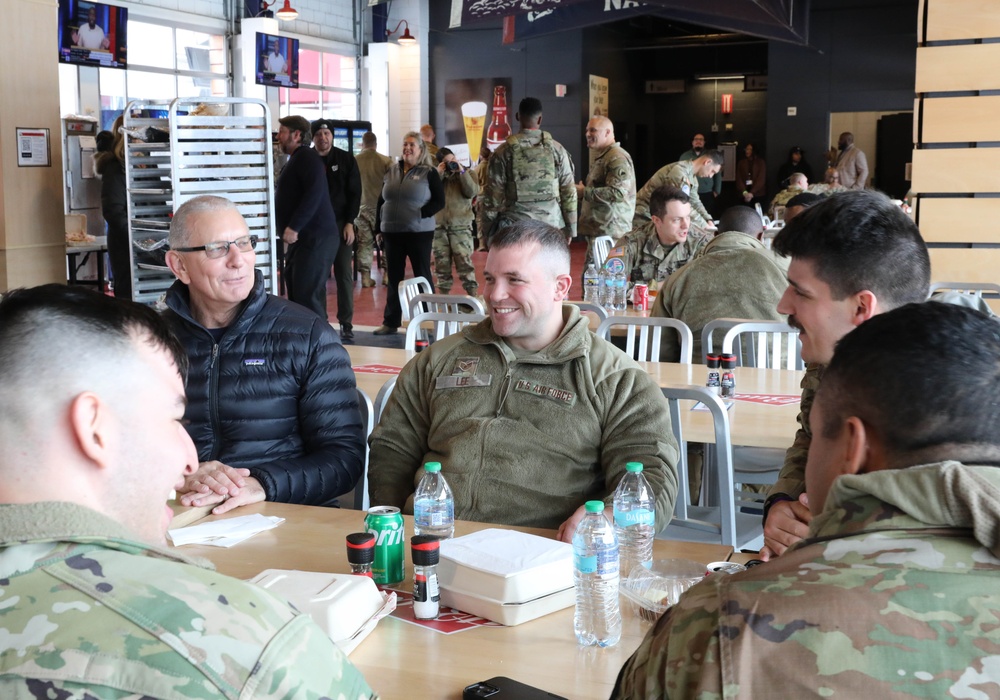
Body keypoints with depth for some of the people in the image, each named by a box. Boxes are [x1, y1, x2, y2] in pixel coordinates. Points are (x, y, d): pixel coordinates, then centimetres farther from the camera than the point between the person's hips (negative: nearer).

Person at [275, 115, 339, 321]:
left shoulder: (307, 157, -9)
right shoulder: (296, 160, 23)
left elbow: (314, 193, -23)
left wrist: (294, 227, -25)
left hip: (315, 238, -11)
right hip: (302, 238, 11)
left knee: (307, 296, -15)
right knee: (296, 295, 11)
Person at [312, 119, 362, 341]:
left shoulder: (346, 159, 3)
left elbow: (355, 193, 2)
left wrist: (349, 222, -7)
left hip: (340, 224, 0)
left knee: (344, 275, 0)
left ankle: (346, 323, 5)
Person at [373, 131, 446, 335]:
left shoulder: (429, 173, -2)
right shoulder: (391, 170, 10)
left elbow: (439, 201, -6)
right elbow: (382, 199, 14)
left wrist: (421, 214, -18)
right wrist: (380, 225, 9)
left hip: (419, 232, -4)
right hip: (392, 232, 4)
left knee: (422, 275, 1)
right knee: (394, 277, 9)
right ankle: (391, 322, 15)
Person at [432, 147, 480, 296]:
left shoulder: (467, 173, 7)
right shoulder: (436, 175, 12)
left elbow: (472, 192, -10)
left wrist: (461, 171, -13)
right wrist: (439, 173, -9)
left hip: (461, 226, -3)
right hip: (439, 226, 3)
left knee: (464, 261, -10)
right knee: (441, 262, 6)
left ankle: (473, 294, -8)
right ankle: (444, 293, 15)